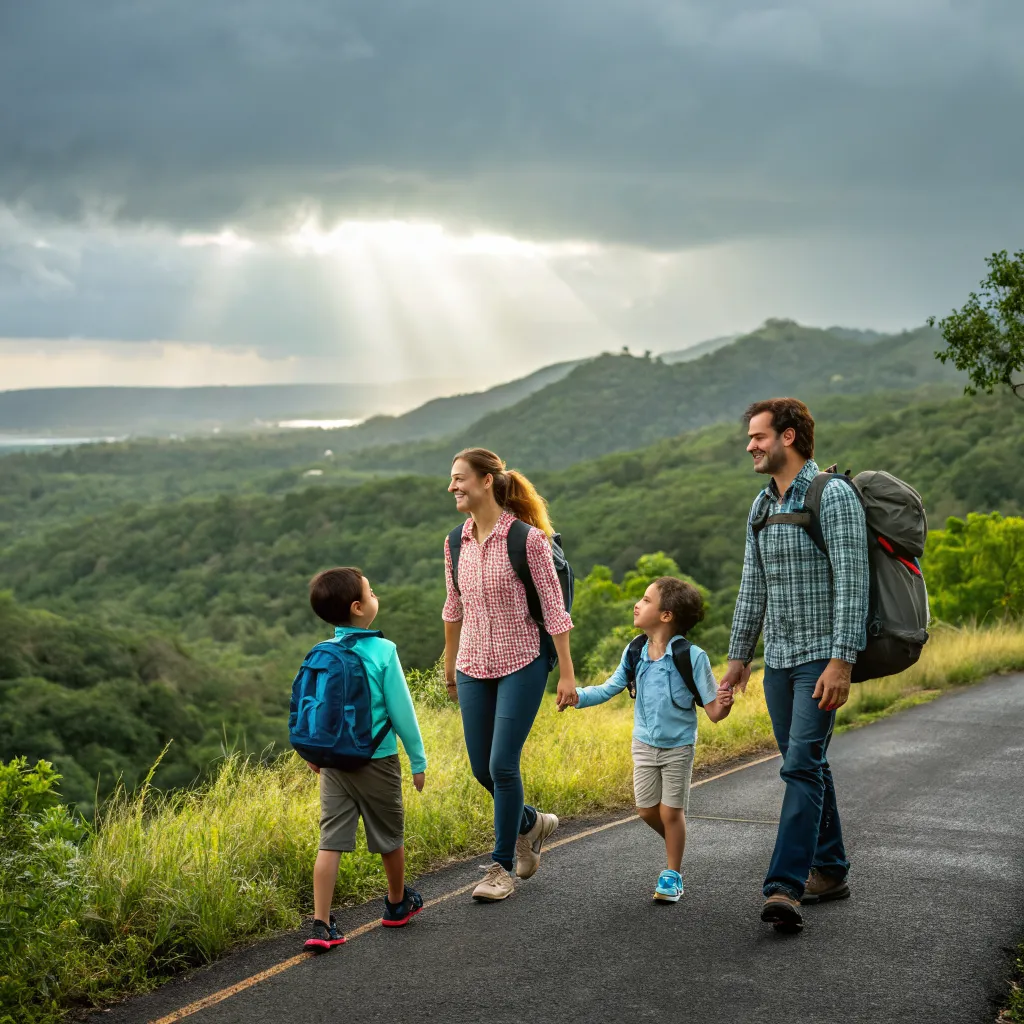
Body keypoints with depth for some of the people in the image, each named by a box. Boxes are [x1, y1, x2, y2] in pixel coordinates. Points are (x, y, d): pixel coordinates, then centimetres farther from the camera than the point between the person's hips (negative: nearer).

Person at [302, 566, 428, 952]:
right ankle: (397, 904, 36)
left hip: (333, 762, 4)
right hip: (377, 761, -4)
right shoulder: (382, 652, -14)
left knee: (330, 842, 3)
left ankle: (321, 926, -4)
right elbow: (401, 710, -10)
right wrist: (418, 759, 0)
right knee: (390, 836, 17)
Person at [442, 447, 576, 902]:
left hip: (521, 664, -6)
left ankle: (503, 866, 9)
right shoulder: (456, 542, 4)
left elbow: (553, 608, -10)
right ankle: (531, 822, 37)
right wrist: (449, 664, 21)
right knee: (481, 768, 9)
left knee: (502, 765, -7)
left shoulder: (528, 539, -14)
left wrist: (567, 672, -10)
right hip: (474, 667, 6)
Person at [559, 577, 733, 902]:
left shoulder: (691, 656, -21)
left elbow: (713, 711, -18)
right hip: (644, 744, 5)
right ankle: (675, 845, 38)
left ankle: (672, 874, 20)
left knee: (671, 812, 2)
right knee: (647, 809, 10)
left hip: (678, 746, -4)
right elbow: (610, 688, 5)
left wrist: (723, 704, -41)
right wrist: (579, 696, -10)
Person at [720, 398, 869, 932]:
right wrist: (738, 657, 17)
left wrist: (842, 660, -24)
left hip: (822, 656, -8)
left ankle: (784, 887, -20)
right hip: (778, 659, 8)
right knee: (807, 767, 13)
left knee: (802, 766, -15)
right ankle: (829, 870, 24)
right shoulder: (762, 506, 13)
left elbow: (852, 581, -18)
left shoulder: (833, 496, -12)